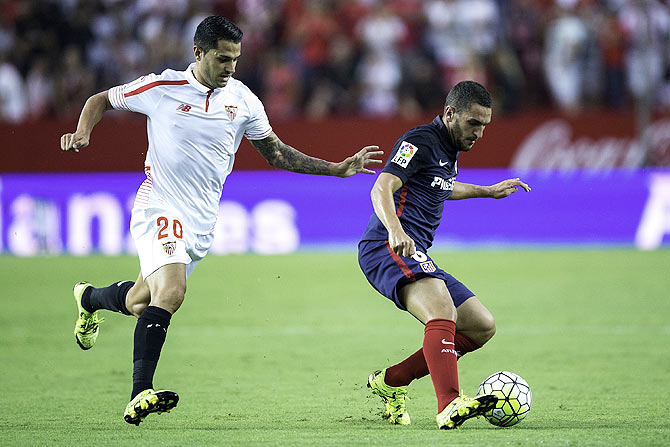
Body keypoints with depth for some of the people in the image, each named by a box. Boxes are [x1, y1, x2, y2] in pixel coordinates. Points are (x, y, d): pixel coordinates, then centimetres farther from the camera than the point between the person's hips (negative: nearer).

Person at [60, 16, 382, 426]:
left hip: (201, 223, 5)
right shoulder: (161, 88, -7)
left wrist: (340, 169, 6)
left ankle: (90, 298, 51)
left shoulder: (242, 100, 3)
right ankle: (141, 395, -27)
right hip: (160, 210, -5)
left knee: (139, 303, 15)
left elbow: (278, 154, 13)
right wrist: (83, 133, -12)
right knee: (170, 293, -27)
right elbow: (101, 100, 8)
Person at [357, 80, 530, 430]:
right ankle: (449, 406, -48)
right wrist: (395, 230, -43)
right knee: (442, 310, -34)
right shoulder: (421, 142, -9)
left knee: (482, 327, 6)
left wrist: (488, 191, 51)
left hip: (417, 257, 10)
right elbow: (382, 188, -25)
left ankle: (390, 382, 9)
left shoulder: (448, 150, 21)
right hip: (387, 250, -10)